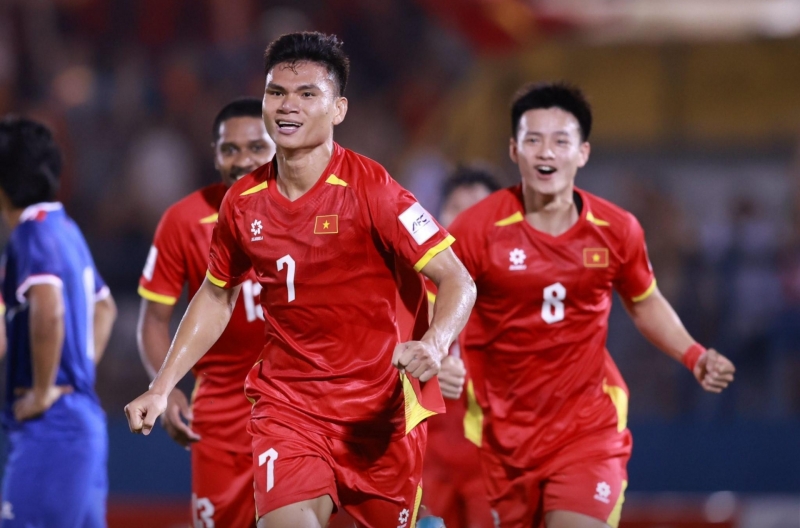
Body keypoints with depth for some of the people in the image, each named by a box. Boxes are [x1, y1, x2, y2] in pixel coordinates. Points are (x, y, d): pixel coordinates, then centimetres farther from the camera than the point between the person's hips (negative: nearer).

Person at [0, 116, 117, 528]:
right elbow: (104, 307, 32)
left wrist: (43, 390, -20)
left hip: (50, 427, -9)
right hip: (85, 418, 9)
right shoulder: (65, 228, 17)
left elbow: (48, 310, -31)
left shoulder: (33, 234, -13)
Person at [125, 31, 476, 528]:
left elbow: (458, 281, -14)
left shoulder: (369, 187, -12)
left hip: (380, 405, -2)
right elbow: (216, 296, 18)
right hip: (288, 402, 2)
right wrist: (161, 388, 14)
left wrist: (434, 344, -34)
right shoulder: (244, 202, 1)